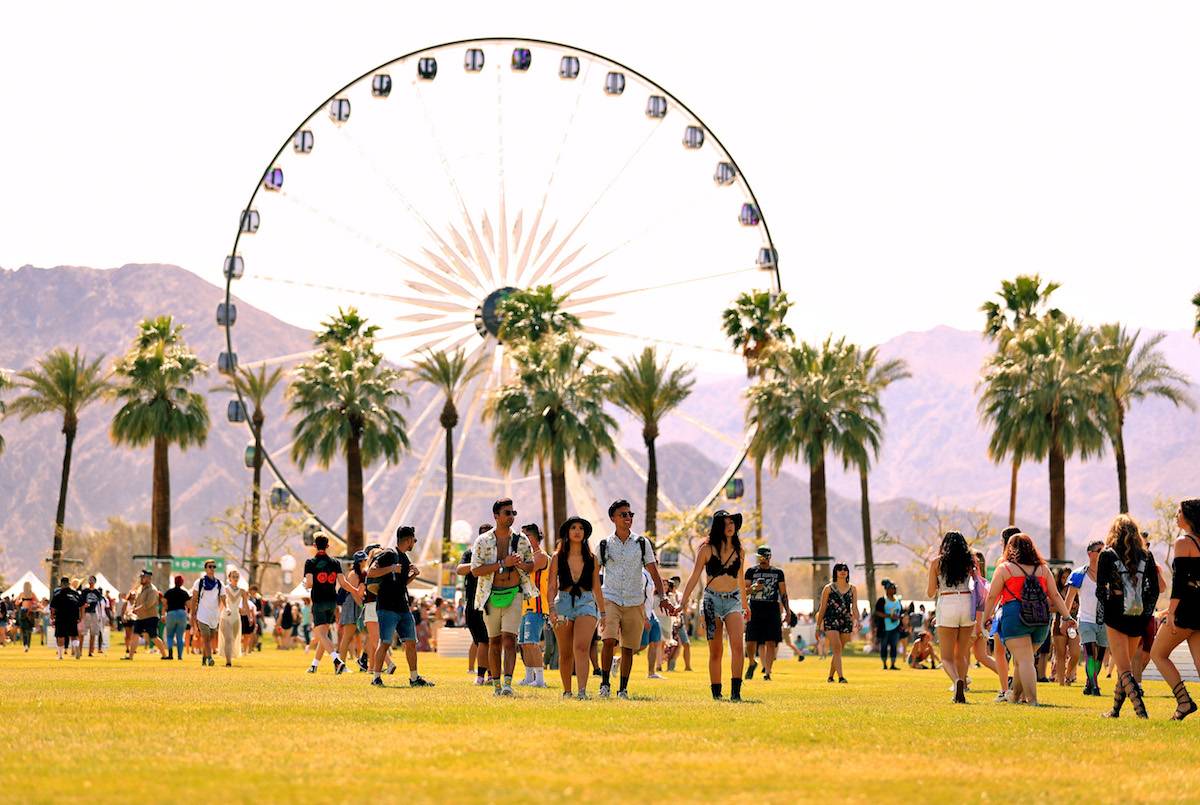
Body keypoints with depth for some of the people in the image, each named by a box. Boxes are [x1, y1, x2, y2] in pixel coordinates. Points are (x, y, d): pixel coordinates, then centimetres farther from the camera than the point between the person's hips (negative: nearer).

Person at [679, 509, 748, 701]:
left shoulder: (739, 551, 9)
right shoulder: (707, 549, -1)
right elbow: (694, 577, 1)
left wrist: (745, 604, 32)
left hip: (733, 600, 1)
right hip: (712, 600, -1)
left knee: (737, 644, -19)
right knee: (715, 651, 2)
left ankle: (735, 691, -20)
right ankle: (716, 693, 12)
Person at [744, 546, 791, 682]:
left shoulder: (778, 572, 10)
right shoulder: (751, 571, 9)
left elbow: (783, 594, 11)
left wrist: (787, 610, 3)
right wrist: (753, 588, -14)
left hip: (772, 611, 0)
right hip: (755, 610, 0)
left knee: (771, 642, -7)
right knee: (751, 642, -4)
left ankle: (767, 672, -3)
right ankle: (752, 663, 25)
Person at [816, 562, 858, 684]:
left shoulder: (852, 589, 10)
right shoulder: (828, 588, 2)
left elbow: (854, 608, 6)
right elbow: (822, 608, 5)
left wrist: (856, 622, -10)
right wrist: (818, 626, 4)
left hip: (846, 622, 3)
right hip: (831, 622, -3)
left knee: (839, 651, 7)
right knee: (837, 649, -16)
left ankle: (830, 676, 21)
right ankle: (841, 676, -24)